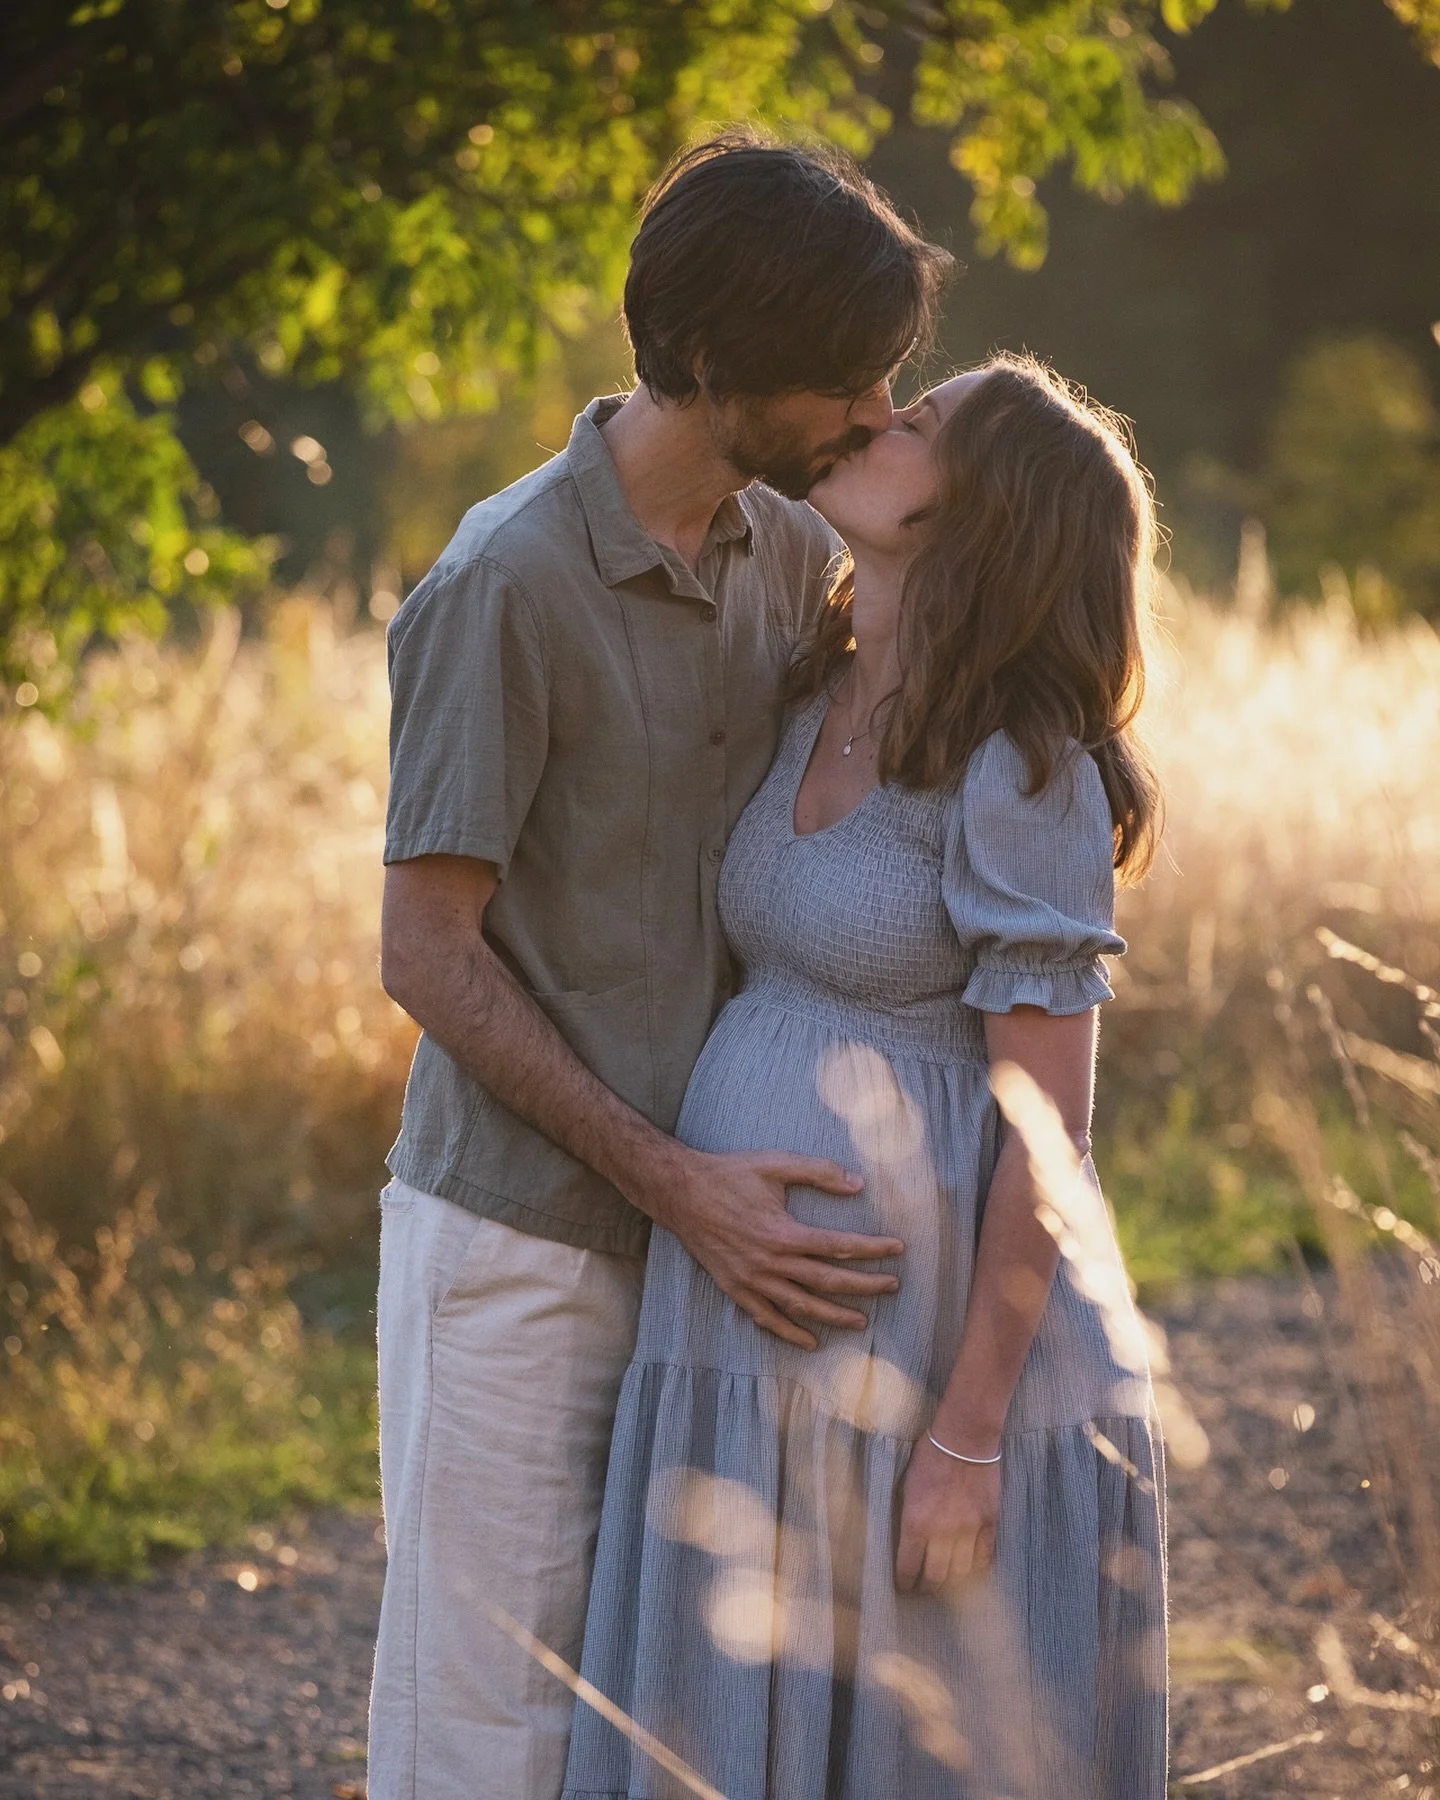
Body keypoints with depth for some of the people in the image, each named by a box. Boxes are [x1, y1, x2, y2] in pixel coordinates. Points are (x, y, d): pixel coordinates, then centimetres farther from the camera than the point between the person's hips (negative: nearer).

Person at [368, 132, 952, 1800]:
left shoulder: (790, 553, 5)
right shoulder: (506, 583, -17)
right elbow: (428, 952, -15)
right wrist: (678, 1187, -19)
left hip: (701, 1229, 7)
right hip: (516, 1238, -6)